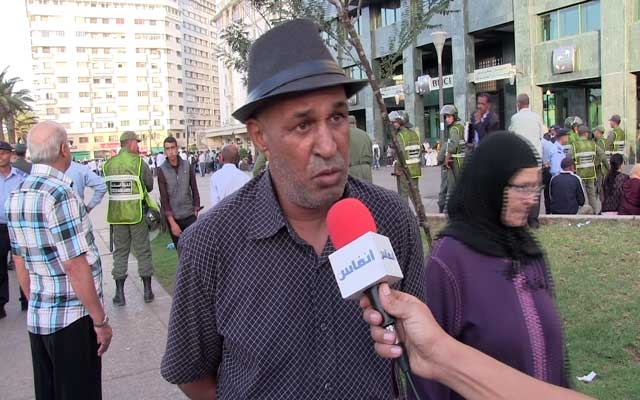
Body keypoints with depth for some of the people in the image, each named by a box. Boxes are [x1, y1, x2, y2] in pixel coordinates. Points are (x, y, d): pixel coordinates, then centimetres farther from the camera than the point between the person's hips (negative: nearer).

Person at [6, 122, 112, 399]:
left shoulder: (16, 196, 6)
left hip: (37, 319, 8)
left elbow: (20, 264, 13)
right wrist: (100, 320, -13)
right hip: (73, 319, -8)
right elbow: (75, 267, -20)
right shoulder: (58, 194, -18)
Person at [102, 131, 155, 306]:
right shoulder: (138, 162, -9)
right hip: (137, 213, -3)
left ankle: (119, 294, 13)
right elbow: (150, 185, 0)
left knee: (120, 252, 11)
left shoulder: (108, 164, 1)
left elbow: (108, 187, 3)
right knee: (143, 251, 9)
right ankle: (147, 291, 17)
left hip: (116, 213, 3)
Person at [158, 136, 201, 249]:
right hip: (173, 217, -1)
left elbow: (194, 190, 5)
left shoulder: (187, 166, -1)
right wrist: (172, 222, -13)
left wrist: (196, 212, 0)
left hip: (189, 215, 1)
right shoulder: (162, 171, -6)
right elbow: (164, 199, -8)